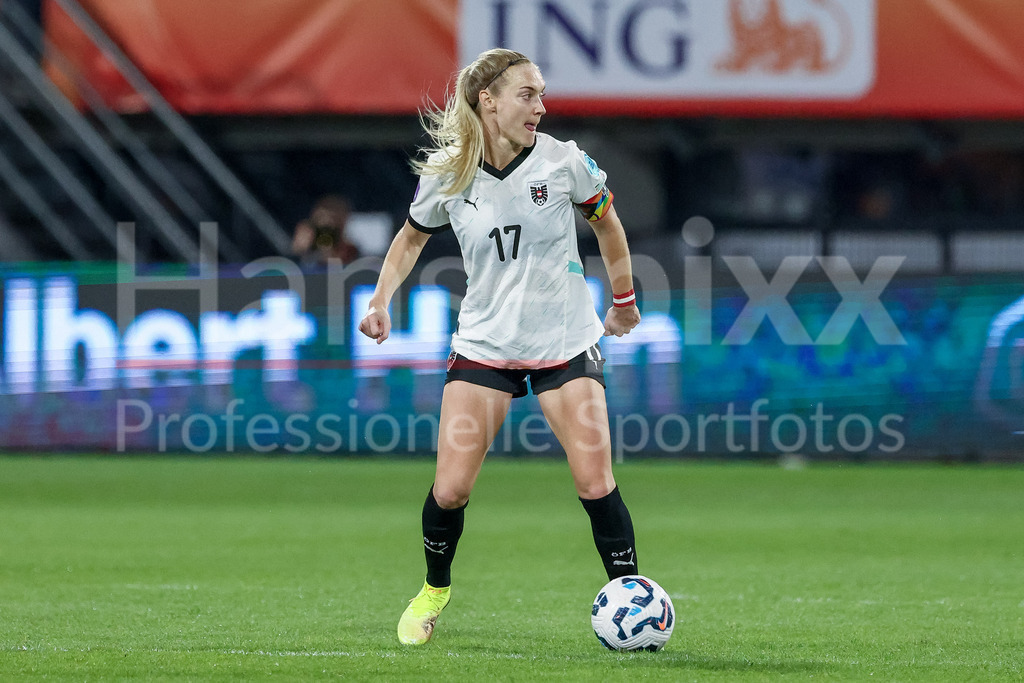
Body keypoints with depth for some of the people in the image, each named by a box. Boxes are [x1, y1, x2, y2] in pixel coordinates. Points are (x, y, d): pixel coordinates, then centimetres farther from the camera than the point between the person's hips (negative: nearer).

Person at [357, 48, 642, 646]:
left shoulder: (564, 162, -8)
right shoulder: (445, 178, -6)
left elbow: (606, 220, 12)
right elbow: (412, 238, 14)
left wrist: (625, 298, 19)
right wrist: (382, 300, 0)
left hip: (567, 343, 0)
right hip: (485, 344, 1)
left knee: (596, 484, -12)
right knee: (451, 489, -6)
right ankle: (435, 590, 22)